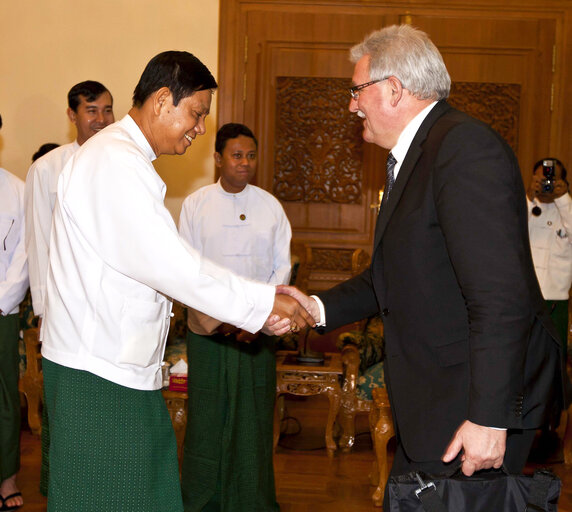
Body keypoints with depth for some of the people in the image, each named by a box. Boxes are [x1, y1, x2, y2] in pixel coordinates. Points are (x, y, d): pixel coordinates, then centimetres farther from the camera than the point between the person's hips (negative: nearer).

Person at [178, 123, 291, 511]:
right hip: (207, 329, -1)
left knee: (254, 416, 4)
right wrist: (215, 317, -12)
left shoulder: (270, 206, 5)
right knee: (207, 415, 3)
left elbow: (282, 267, 4)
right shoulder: (196, 204, 2)